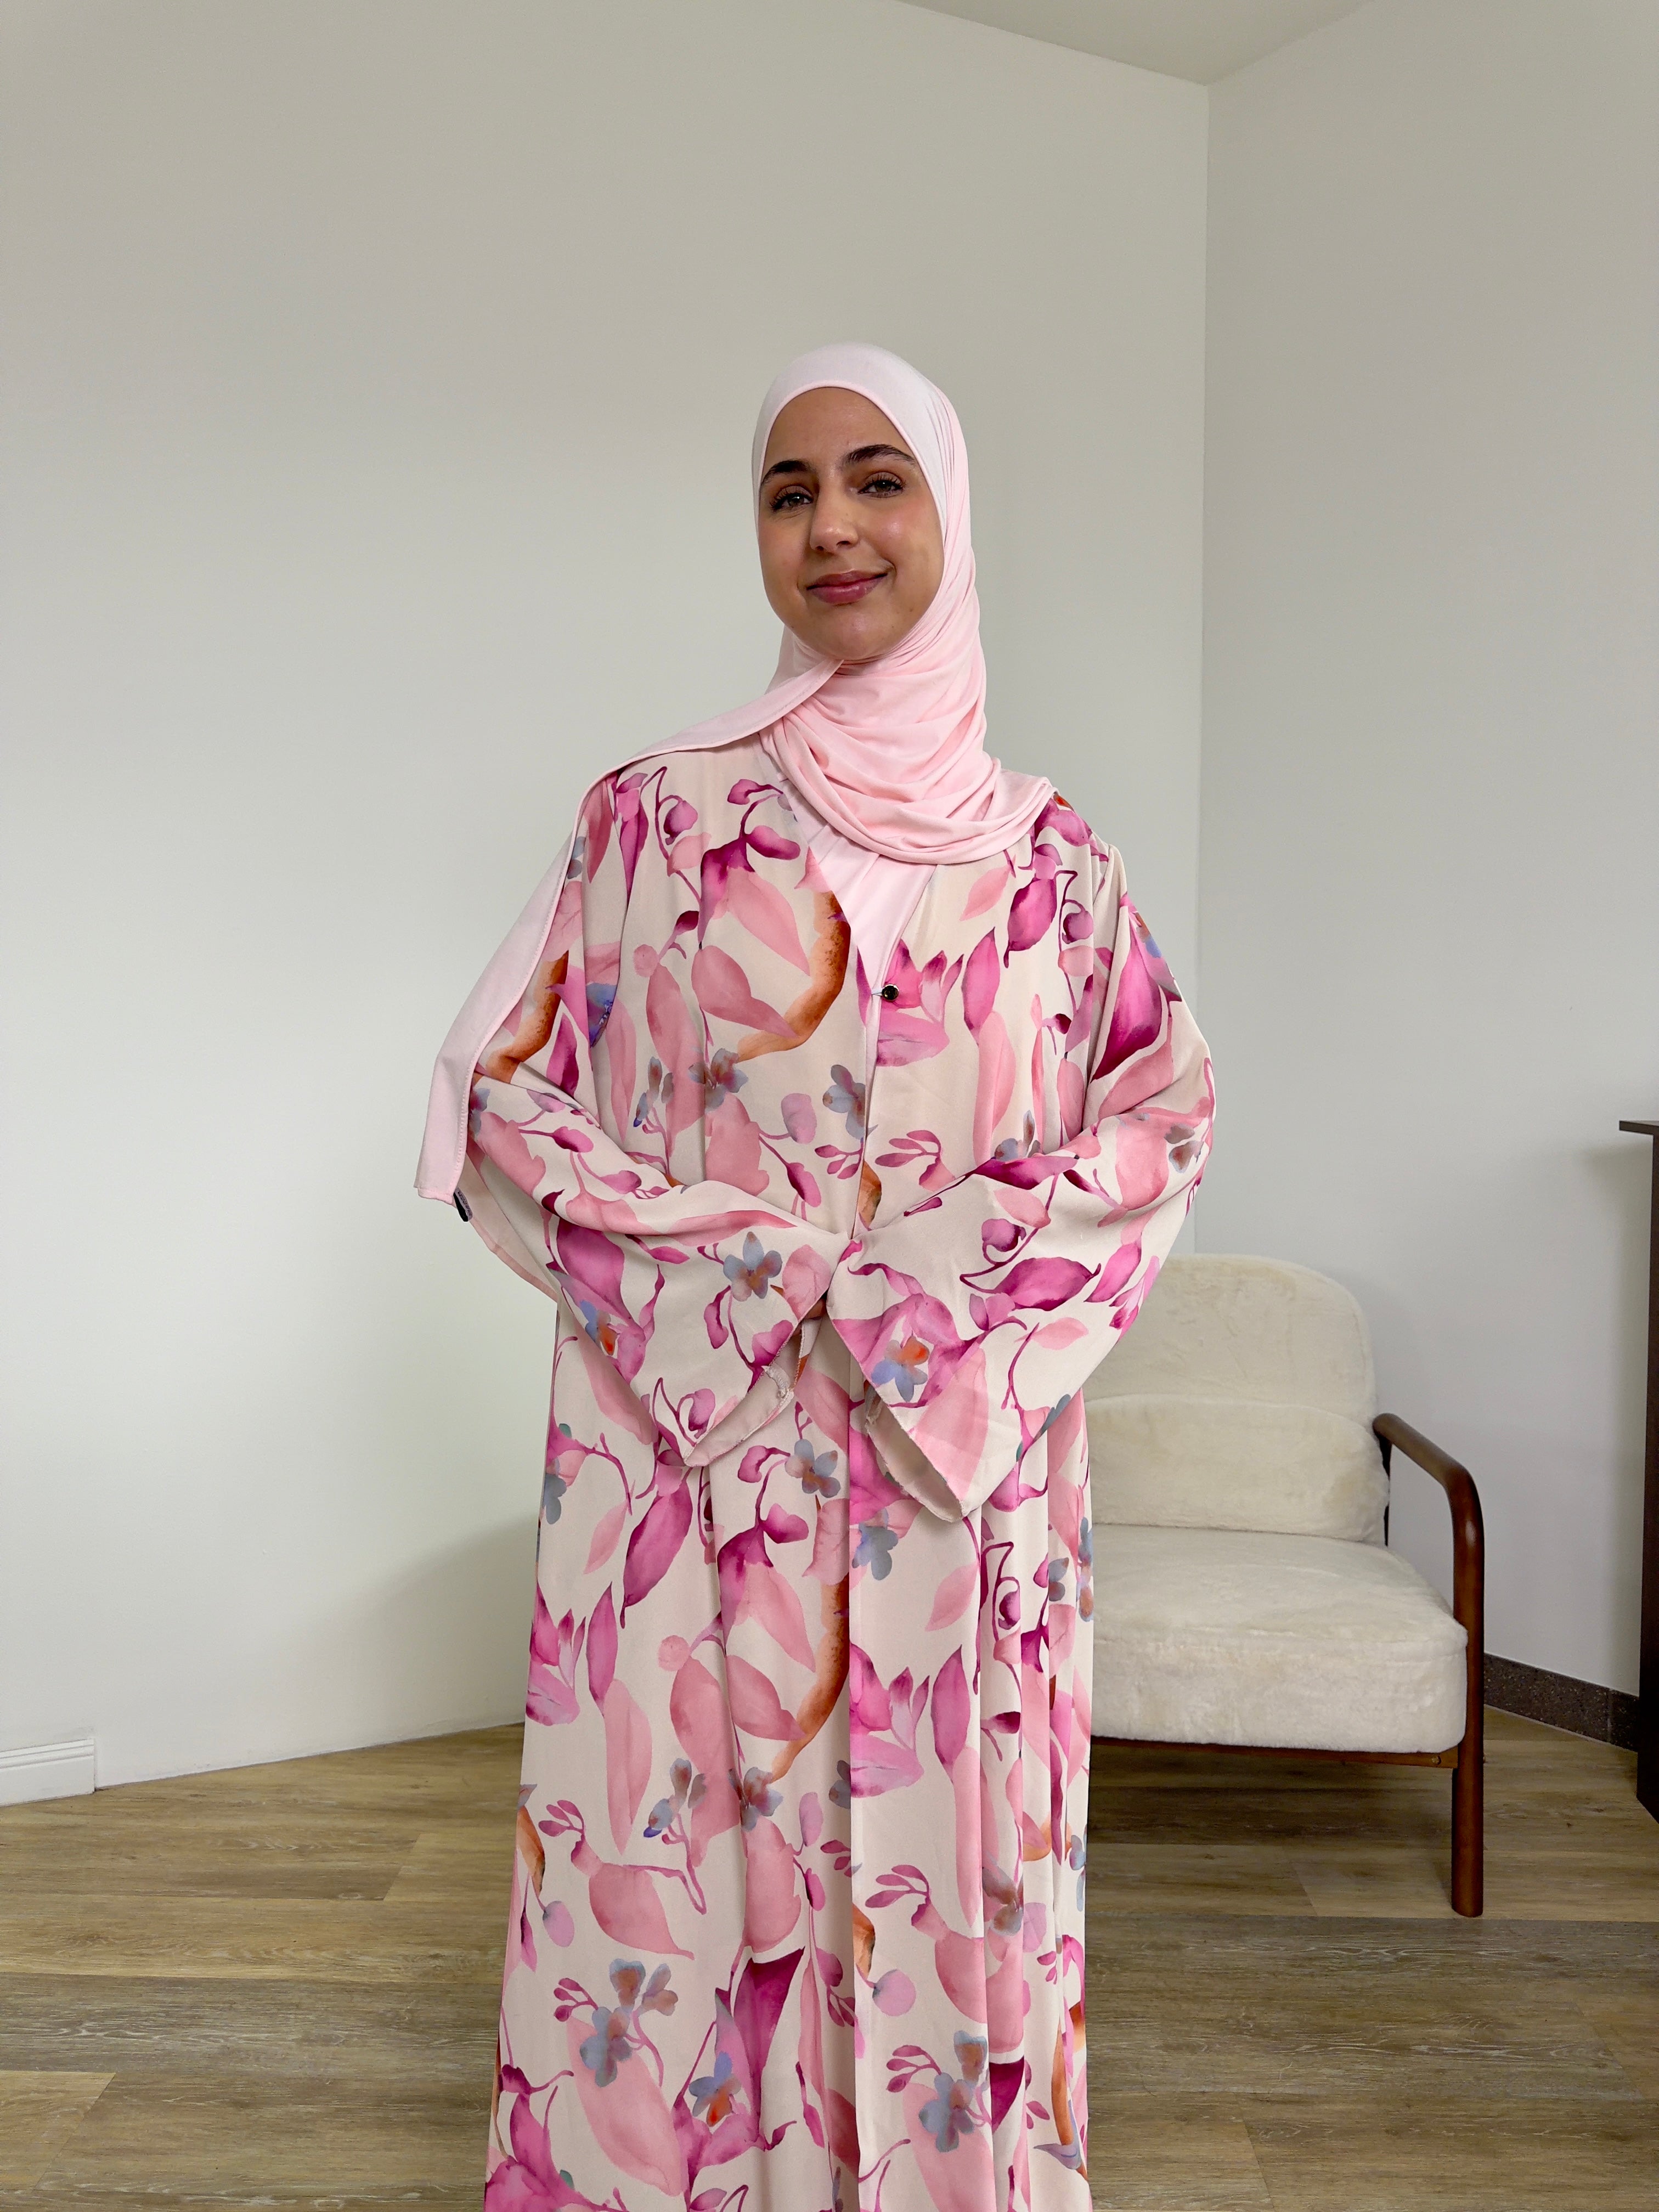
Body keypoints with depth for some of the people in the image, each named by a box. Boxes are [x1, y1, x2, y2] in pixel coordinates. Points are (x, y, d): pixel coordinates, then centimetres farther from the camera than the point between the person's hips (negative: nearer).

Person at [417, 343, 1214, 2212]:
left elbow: (1160, 1107, 8)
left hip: (970, 1461, 2)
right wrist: (754, 1262, -11)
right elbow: (507, 1099, 0)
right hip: (714, 1448, -1)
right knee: (704, 1852, 6)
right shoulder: (659, 817, -1)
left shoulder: (1042, 850, 4)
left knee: (948, 1857, 11)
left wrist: (955, 1277, -8)